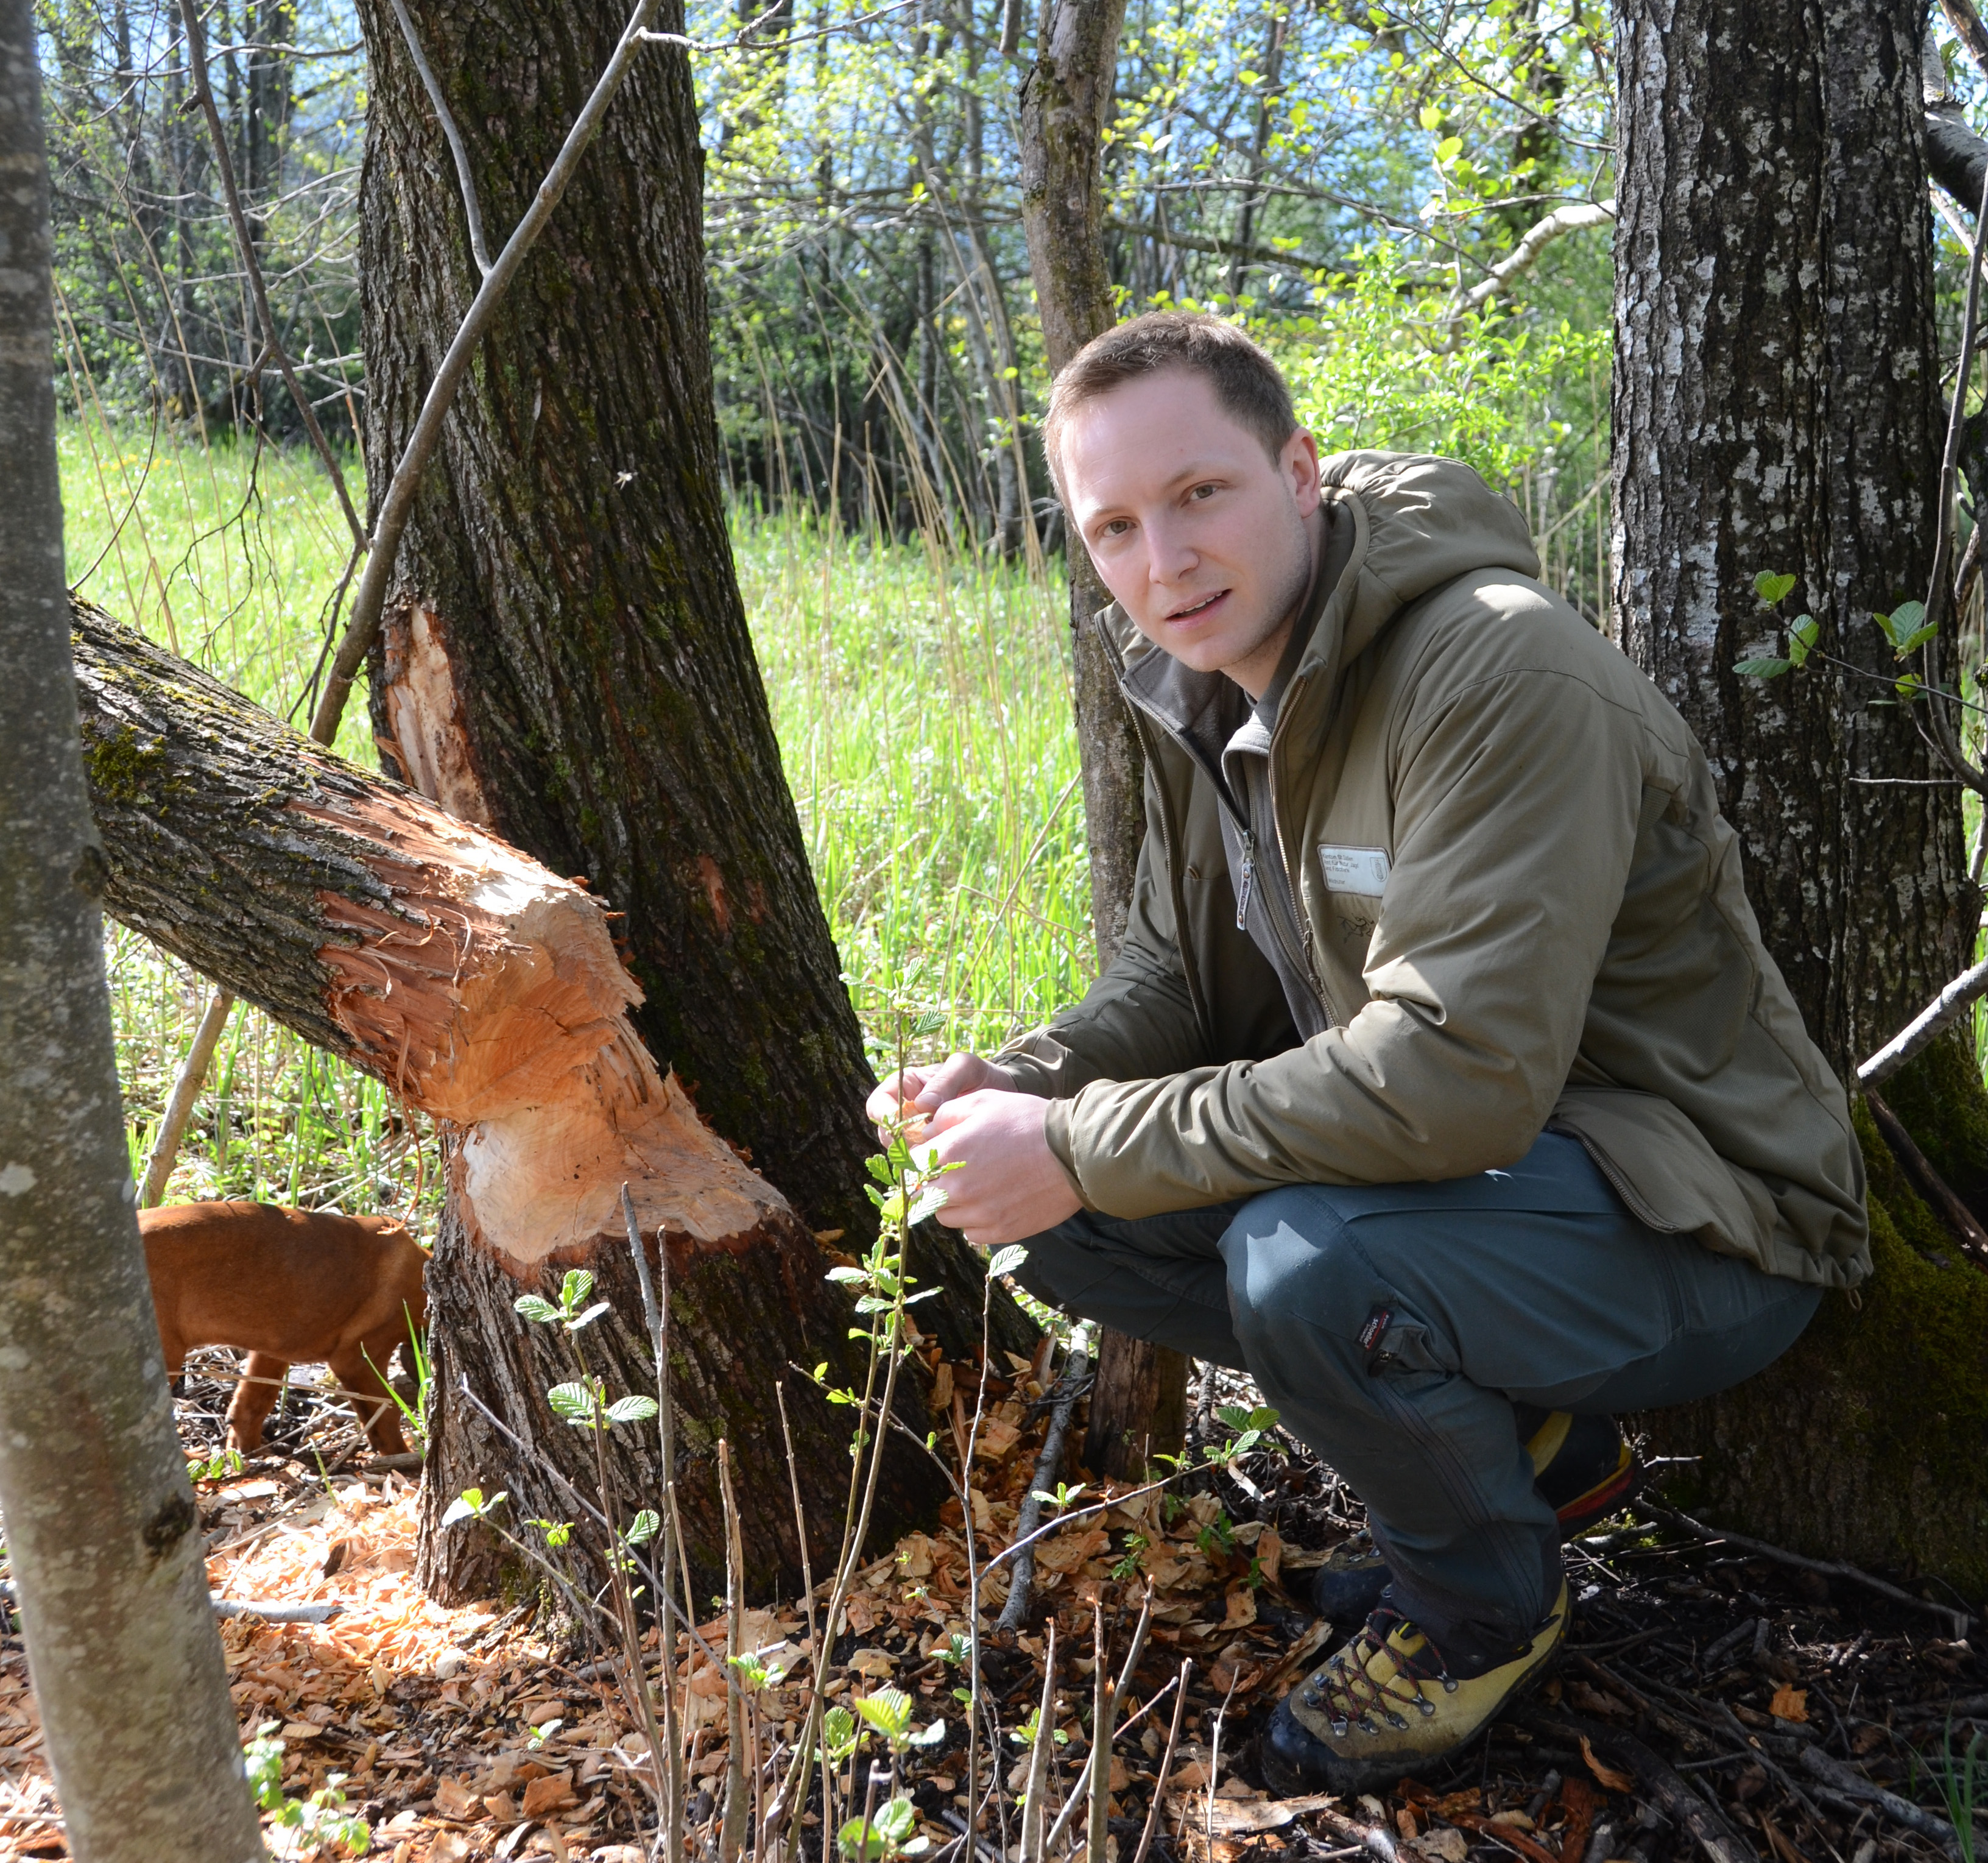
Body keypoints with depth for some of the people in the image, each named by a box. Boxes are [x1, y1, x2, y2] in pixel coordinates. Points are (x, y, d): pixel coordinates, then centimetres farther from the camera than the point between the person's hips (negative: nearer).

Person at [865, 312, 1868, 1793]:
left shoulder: (1508, 674, -27)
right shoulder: (1206, 691, 1)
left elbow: (1455, 1080, -34)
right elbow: (1175, 980, 10)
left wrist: (1085, 1149, -27)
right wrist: (1024, 1087, -13)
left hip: (1692, 1226, -8)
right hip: (1438, 1158, 9)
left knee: (1305, 1264, -35)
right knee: (1064, 1214, -3)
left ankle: (1486, 1602, 0)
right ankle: (1514, 1438, 9)